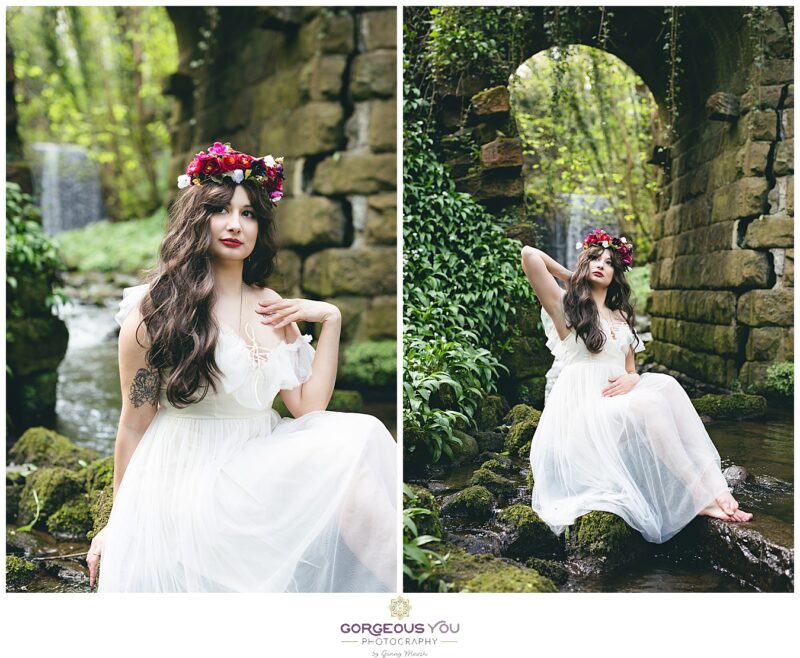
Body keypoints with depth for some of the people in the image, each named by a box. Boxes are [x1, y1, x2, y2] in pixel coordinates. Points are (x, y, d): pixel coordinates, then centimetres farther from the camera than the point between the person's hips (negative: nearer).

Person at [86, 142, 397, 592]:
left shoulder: (271, 307, 9)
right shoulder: (156, 306, -6)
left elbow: (308, 407, 3)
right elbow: (134, 425, -1)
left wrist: (331, 320, -3)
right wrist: (119, 523, 6)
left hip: (263, 468, 5)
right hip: (187, 478, -5)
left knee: (361, 436, -21)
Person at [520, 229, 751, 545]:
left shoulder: (621, 317, 24)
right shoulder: (565, 305, 6)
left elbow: (631, 370, 21)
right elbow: (529, 254, -6)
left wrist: (631, 379, -6)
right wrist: (572, 277, 11)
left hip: (619, 400, 6)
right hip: (580, 408, -6)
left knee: (665, 384, -25)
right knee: (649, 404, -32)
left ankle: (711, 489, -34)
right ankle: (703, 495, -31)